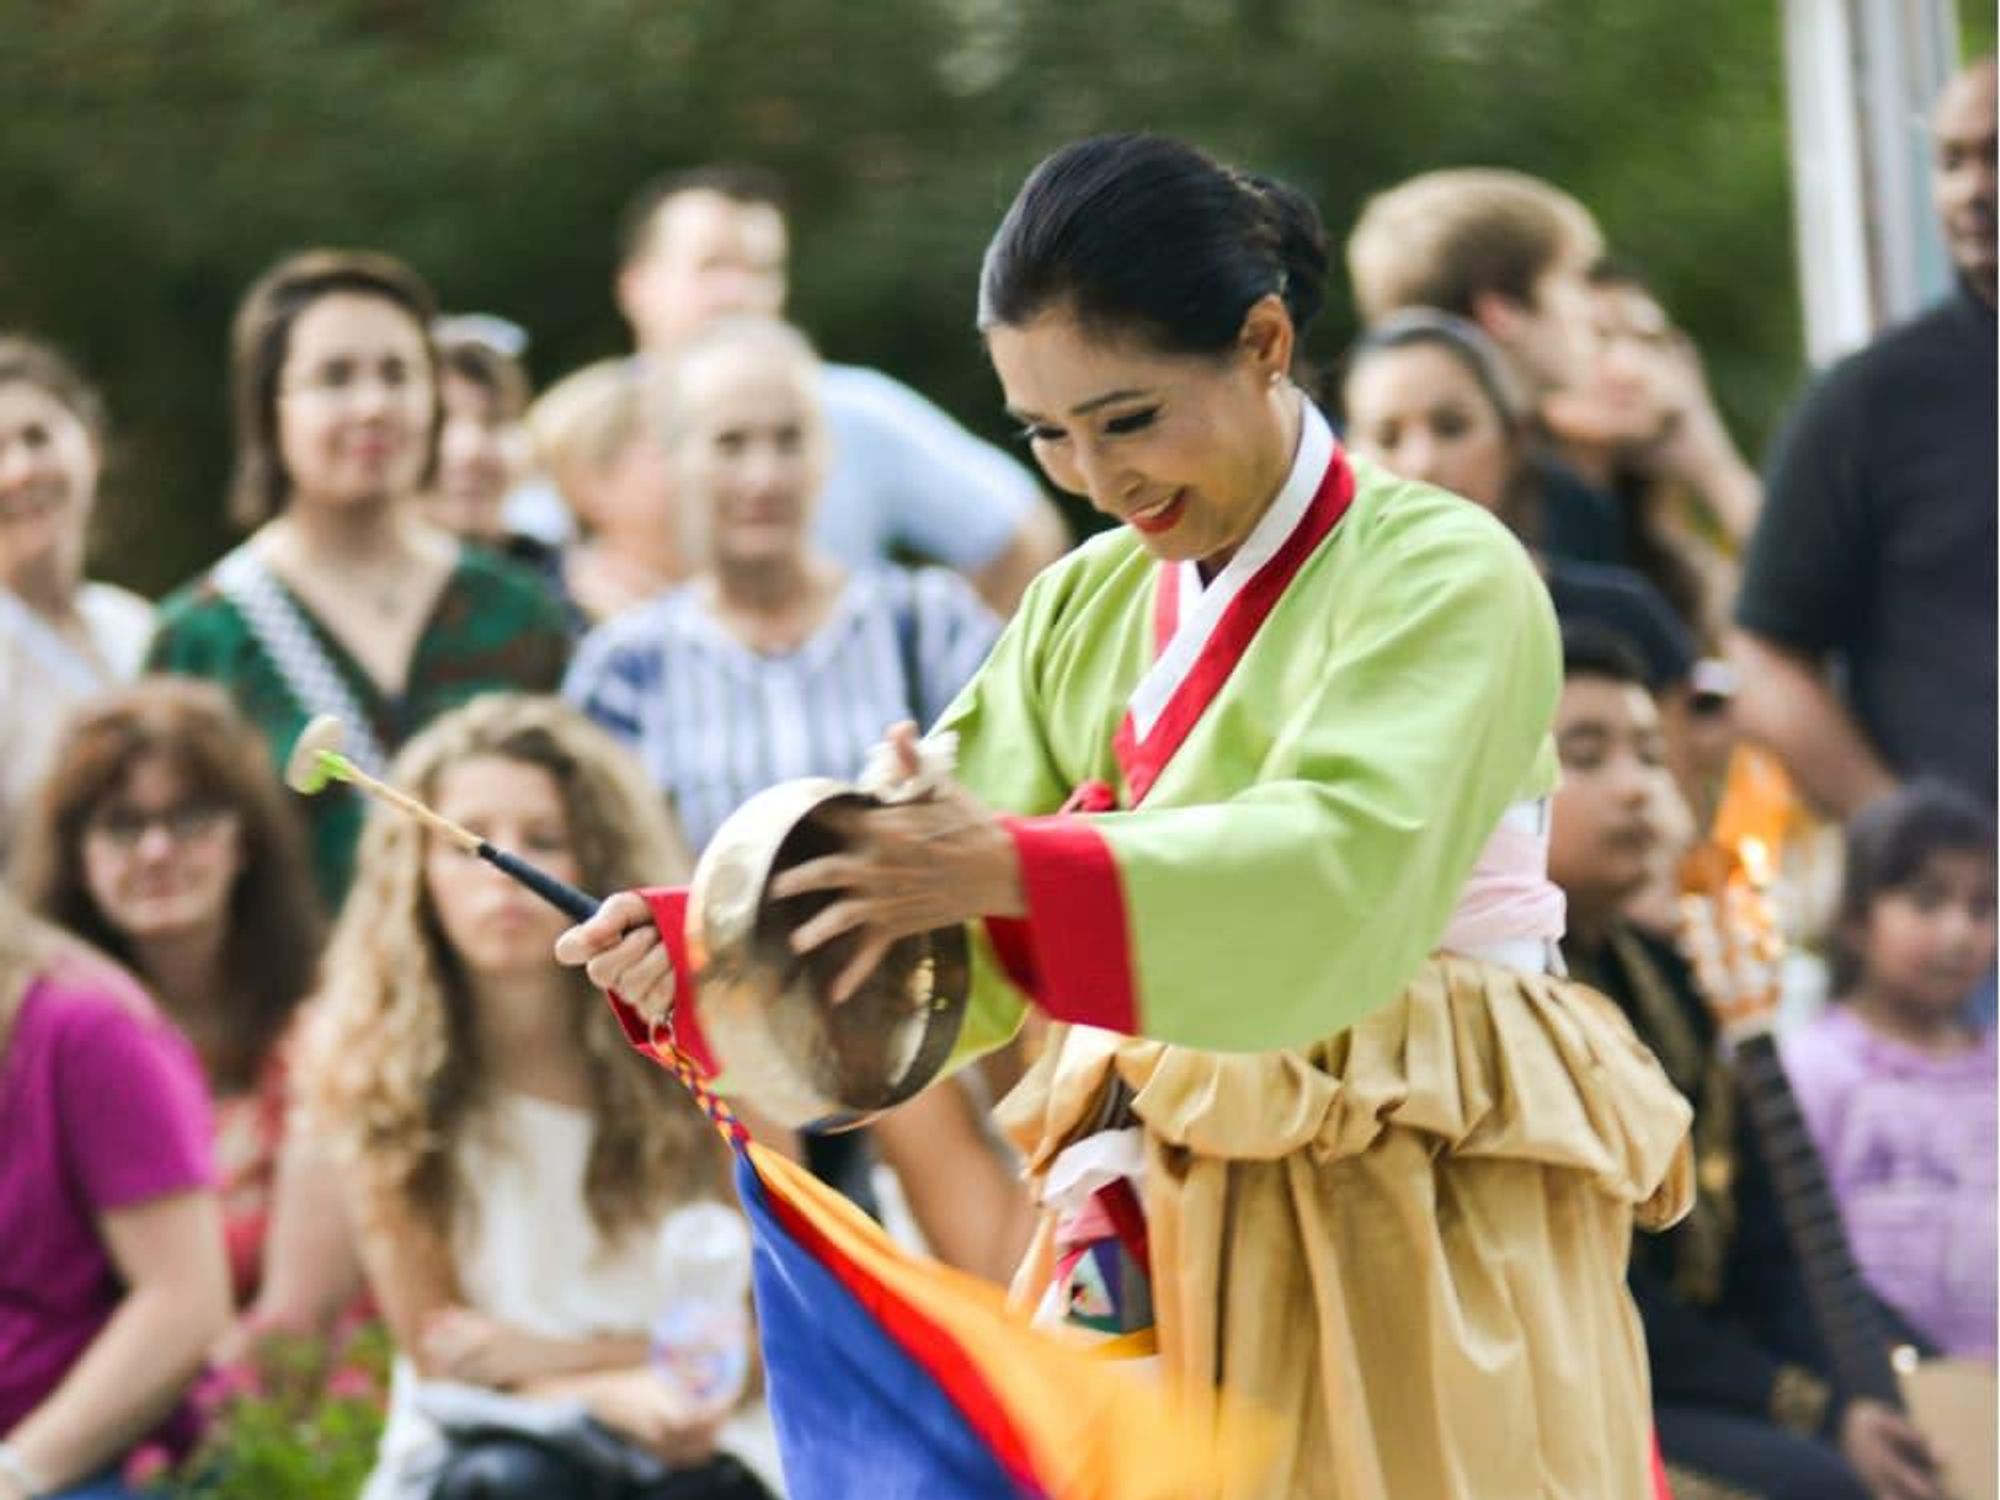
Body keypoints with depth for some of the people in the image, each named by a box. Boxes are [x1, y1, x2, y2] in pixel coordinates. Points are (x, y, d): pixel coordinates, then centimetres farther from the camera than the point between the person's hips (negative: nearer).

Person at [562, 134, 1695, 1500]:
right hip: (1155, 1244, 5)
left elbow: (1345, 865, -25)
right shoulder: (1088, 607, 12)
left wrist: (1013, 870, -35)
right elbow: (925, 904, 4)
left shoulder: (1441, 573, -8)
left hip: (1419, 1246, -5)